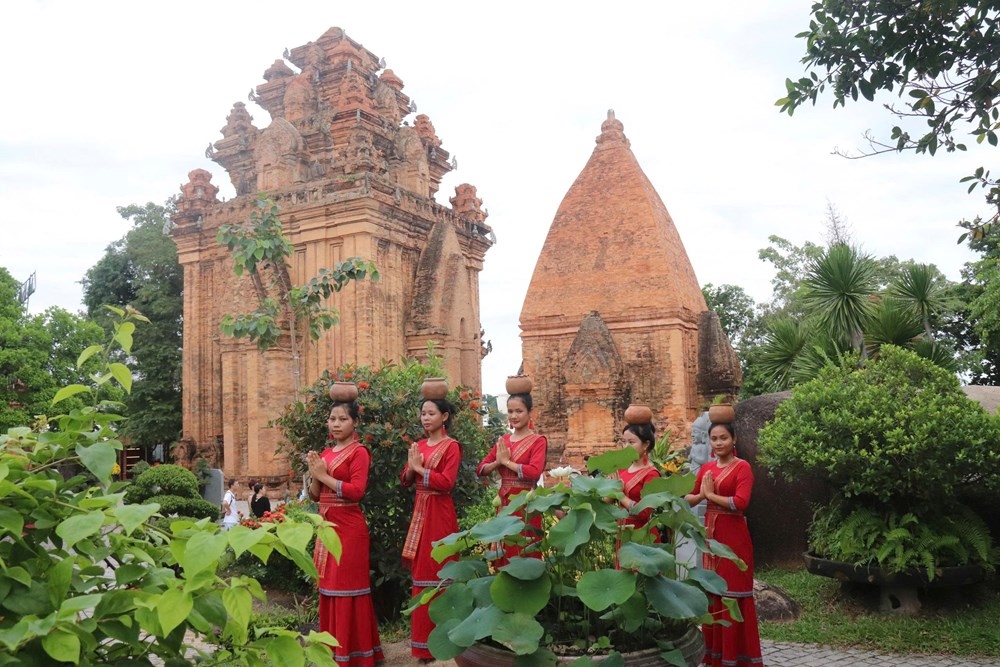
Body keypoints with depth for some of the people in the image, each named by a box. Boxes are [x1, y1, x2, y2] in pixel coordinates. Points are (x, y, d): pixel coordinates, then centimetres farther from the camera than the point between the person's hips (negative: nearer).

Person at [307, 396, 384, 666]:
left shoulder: (358, 452, -8)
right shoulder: (325, 453, 13)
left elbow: (357, 491, -19)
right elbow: (315, 495, 14)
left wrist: (324, 476, -15)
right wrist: (314, 475, -4)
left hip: (349, 526, -7)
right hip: (326, 525, 8)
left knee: (347, 585, -4)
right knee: (329, 586, 12)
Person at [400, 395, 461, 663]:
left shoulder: (451, 446, -8)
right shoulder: (419, 445, 12)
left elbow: (446, 482, -19)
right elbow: (406, 480, 9)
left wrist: (420, 468, -16)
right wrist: (411, 466, -9)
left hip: (440, 513, -7)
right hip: (419, 511, 7)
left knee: (438, 571, -2)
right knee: (421, 571, 10)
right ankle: (424, 636, 20)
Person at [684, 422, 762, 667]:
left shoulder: (742, 467, -9)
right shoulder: (706, 468, 10)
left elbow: (740, 503, -21)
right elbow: (690, 498, 14)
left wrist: (711, 494, -10)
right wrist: (701, 495, -7)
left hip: (733, 535, -6)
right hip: (711, 532, 7)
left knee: (733, 592, -1)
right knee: (712, 590, 12)